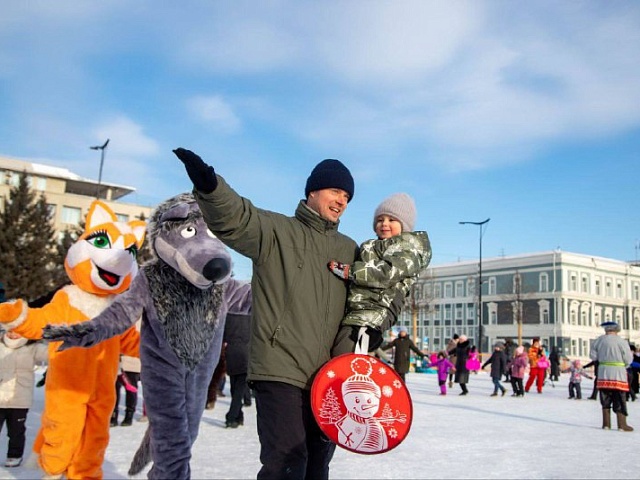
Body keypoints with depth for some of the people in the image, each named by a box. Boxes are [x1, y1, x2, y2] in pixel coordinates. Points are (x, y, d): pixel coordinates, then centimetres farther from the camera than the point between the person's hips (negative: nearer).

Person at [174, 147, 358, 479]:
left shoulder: (350, 250, 16)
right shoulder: (275, 230, -2)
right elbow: (233, 218, -21)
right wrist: (208, 185, -41)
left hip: (328, 379, 6)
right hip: (279, 372, -6)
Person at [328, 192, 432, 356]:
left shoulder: (411, 245, 3)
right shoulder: (371, 246, 31)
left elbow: (387, 273, -12)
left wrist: (346, 270, -13)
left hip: (375, 311, -9)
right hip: (353, 311, 9)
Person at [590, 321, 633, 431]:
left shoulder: (599, 340, 1)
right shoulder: (621, 341, -9)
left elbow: (593, 356, 6)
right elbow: (628, 359, -6)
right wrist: (624, 365, 13)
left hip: (603, 373, 3)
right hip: (618, 373, -3)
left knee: (605, 400, 11)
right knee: (620, 400, 3)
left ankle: (606, 423, 14)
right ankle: (622, 425, 4)